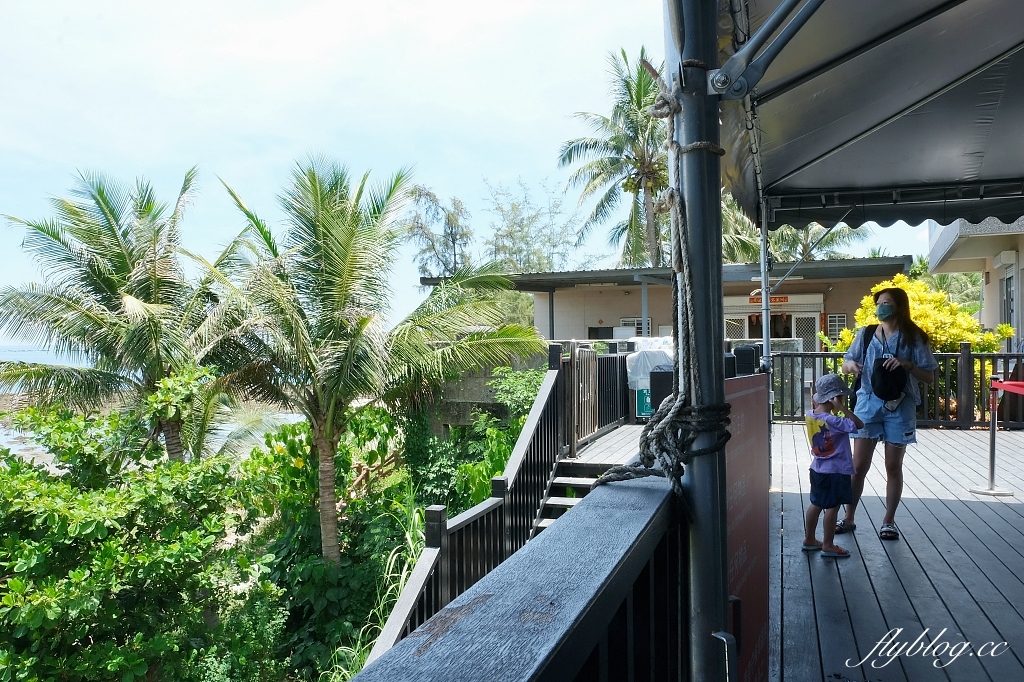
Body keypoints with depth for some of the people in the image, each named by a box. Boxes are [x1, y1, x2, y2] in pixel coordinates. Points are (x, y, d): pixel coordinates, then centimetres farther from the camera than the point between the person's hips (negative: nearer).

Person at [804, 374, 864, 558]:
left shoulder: (811, 416, -1)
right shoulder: (832, 420, -24)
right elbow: (859, 425, -24)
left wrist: (814, 403, 10)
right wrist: (842, 408, -24)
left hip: (818, 468, 8)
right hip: (836, 472, -8)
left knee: (816, 504, 17)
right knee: (832, 507, 2)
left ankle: (809, 540, 26)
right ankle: (828, 546, 9)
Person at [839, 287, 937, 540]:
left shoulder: (914, 337, -2)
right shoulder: (867, 334, 4)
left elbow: (929, 377, -2)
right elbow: (845, 366, 9)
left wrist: (907, 364, -19)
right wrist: (850, 364, -14)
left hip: (900, 407, -2)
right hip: (869, 403, 2)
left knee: (893, 467, 7)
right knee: (858, 465, 3)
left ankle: (889, 521, 21)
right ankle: (849, 518, 15)